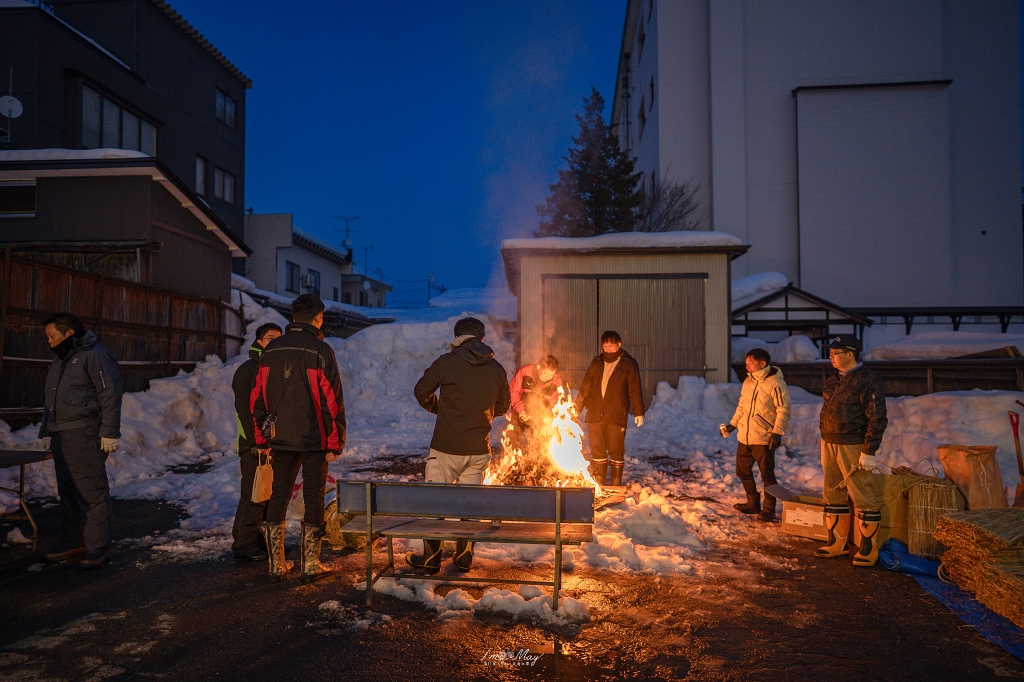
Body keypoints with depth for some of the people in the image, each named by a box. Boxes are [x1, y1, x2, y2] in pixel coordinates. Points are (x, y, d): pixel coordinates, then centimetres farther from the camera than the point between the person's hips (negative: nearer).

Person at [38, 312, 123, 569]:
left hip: (85, 437, -9)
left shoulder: (95, 356, -10)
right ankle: (73, 542, 24)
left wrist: (110, 433, -19)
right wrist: (46, 432, 22)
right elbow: (50, 400, 27)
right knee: (67, 491, 14)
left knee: (92, 492, -7)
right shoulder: (59, 361, 19)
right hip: (60, 437, 9)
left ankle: (98, 547, -1)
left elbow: (110, 397, -16)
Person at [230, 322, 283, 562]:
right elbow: (244, 408, -13)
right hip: (255, 444, -7)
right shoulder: (248, 369, -6)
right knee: (254, 495, -6)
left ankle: (264, 541, 21)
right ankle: (244, 544, 3)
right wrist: (256, 441, -18)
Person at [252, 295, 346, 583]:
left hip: (280, 439, 5)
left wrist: (262, 439, 15)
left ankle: (277, 565, 19)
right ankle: (310, 565, 11)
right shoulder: (320, 350, -10)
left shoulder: (271, 350, 6)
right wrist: (336, 442, -6)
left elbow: (258, 397, 9)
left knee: (278, 497, 13)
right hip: (314, 440, -4)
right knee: (313, 498, 5)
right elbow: (332, 400, -12)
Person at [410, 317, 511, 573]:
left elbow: (421, 391, 1)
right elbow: (503, 406, 14)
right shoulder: (497, 369, 2)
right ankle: (464, 558, 24)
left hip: (447, 448, -4)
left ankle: (431, 559, 17)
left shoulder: (446, 362, -10)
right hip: (479, 449, 4)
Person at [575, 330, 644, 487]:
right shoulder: (596, 363, 13)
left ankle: (616, 486, 14)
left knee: (616, 452, 2)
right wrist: (576, 408, 9)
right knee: (597, 451, 8)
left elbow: (635, 390, 0)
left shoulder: (629, 364, 3)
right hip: (594, 415, 4)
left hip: (616, 416, -3)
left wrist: (639, 412, -6)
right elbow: (585, 387, 13)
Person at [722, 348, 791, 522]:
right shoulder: (748, 381, 11)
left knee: (767, 475, 1)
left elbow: (783, 410, -14)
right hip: (744, 437, 8)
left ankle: (769, 509, 14)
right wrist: (732, 424, 17)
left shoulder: (776, 384, -13)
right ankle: (753, 503, 30)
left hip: (763, 439, -8)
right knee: (743, 471, 15)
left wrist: (777, 432, -21)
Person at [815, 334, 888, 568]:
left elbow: (877, 419, -16)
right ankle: (837, 543, 25)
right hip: (829, 444, 9)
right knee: (833, 495, 14)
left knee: (863, 498, 0)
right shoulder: (833, 379, 13)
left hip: (853, 447, -9)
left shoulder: (868, 381, -13)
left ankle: (868, 548, 10)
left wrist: (869, 452, -19)